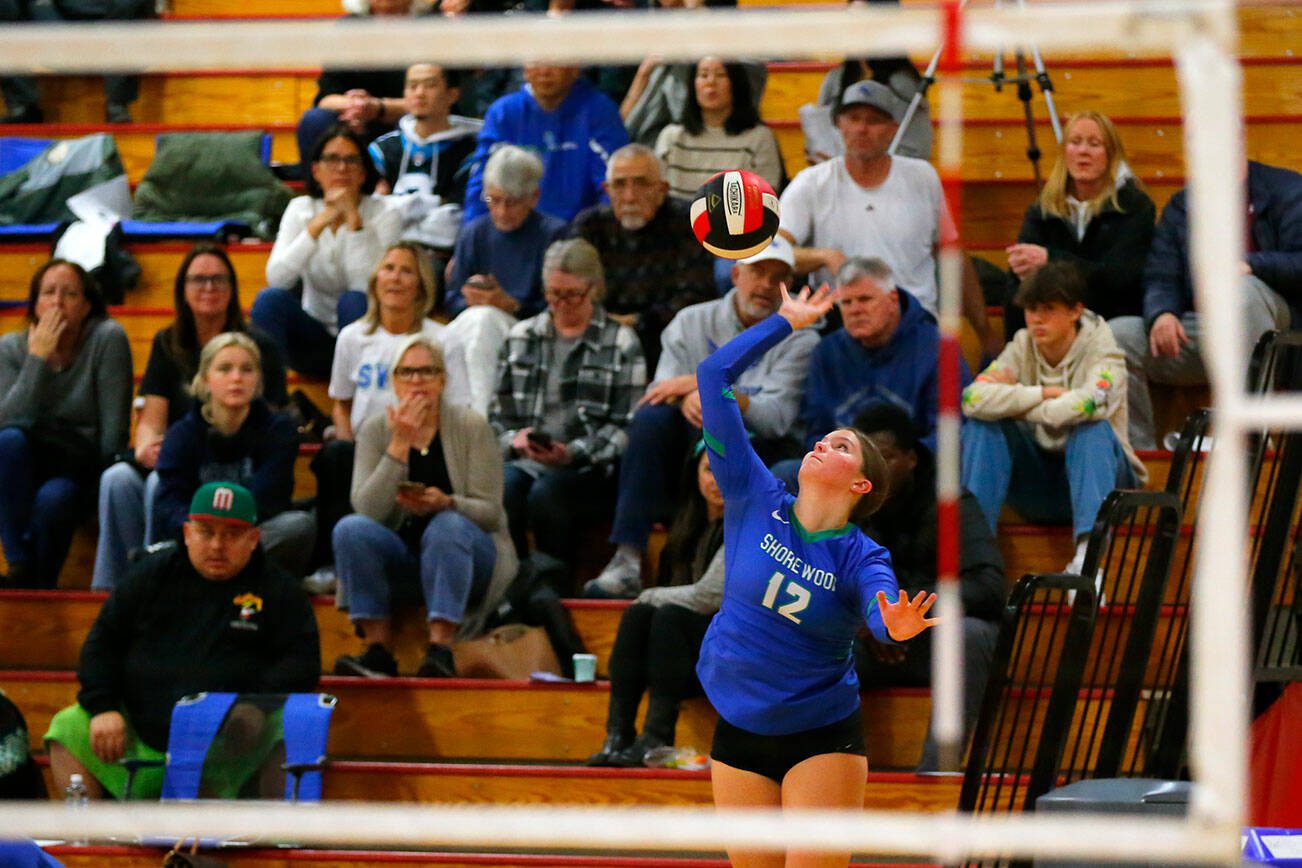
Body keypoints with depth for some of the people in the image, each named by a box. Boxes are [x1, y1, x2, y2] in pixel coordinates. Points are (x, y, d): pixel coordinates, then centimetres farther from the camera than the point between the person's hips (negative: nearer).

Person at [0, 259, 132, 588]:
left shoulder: (108, 339, -9)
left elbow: (114, 429, -10)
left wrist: (100, 485, -14)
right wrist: (38, 357, -19)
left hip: (83, 469, -3)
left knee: (52, 499, -36)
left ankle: (40, 587, -13)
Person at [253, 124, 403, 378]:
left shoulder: (384, 215, -8)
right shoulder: (301, 209, -1)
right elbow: (276, 278, -18)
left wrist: (353, 219, -26)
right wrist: (321, 222, -23)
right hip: (315, 341, 2)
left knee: (354, 302, -33)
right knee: (270, 299, -25)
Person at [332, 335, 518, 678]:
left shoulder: (471, 427, -4)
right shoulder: (375, 430, 0)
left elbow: (490, 511, -9)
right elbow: (368, 510, -14)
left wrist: (446, 504, -30)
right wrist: (400, 445, -20)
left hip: (469, 553, -2)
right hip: (400, 554, 2)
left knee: (448, 526, -35)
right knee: (350, 529, -27)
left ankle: (441, 650, -41)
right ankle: (377, 650, -28)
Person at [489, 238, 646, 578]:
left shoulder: (621, 343, 8)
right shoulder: (521, 336, 21)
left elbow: (625, 427, 1)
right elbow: (497, 409, 19)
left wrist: (573, 453, -14)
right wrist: (513, 439, -4)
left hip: (589, 466, -3)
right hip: (525, 460, 3)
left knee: (546, 493, -35)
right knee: (503, 487, -33)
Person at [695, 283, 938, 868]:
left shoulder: (861, 558, -9)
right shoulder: (755, 502, -3)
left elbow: (882, 615, -32)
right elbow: (715, 377, -5)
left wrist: (899, 625, -55)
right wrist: (786, 322, 1)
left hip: (822, 737, -3)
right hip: (738, 732, 3)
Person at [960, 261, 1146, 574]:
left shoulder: (1101, 349, -11)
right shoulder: (1022, 348, -1)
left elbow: (1092, 402, -34)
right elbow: (973, 398, -19)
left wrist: (1026, 407, -19)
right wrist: (1043, 394, -21)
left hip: (1096, 470, -3)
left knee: (1092, 428, -34)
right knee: (985, 424, -19)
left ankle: (1087, 554, -50)